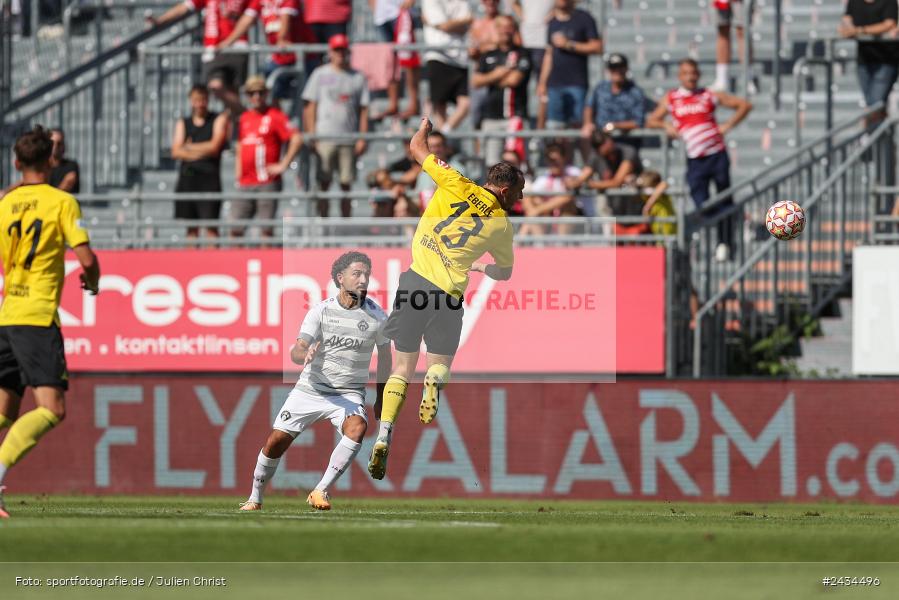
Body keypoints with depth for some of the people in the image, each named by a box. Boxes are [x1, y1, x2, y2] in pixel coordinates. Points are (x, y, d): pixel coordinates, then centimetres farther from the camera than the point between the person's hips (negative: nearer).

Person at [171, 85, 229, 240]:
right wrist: (203, 151, -5)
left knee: (210, 225, -11)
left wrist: (189, 147, 3)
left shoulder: (219, 120, 7)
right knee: (191, 227, 5)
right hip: (187, 177, 4)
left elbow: (214, 146, -6)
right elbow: (176, 152, 4)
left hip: (209, 176, -4)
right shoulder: (182, 123, 17)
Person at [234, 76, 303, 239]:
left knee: (266, 228, -8)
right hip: (245, 184, 7)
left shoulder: (275, 116, -3)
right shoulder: (244, 118, 18)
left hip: (267, 182, -7)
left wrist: (283, 165, -12)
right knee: (235, 229, 2)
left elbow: (297, 139, -12)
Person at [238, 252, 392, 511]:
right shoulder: (321, 311, -8)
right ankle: (255, 499, 22)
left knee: (358, 427, -33)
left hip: (349, 394, 0)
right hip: (310, 389, 0)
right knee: (276, 442, -2)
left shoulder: (376, 316, -4)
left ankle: (321, 491, -30)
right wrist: (305, 353, -39)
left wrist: (381, 399, 17)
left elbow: (384, 355, 12)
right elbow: (295, 352, -14)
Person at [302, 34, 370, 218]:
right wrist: (311, 135, -5)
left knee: (346, 183, 2)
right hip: (325, 136, -1)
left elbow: (363, 110, 9)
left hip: (349, 138, 1)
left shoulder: (358, 78, 11)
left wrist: (362, 138, 0)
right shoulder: (320, 75, 8)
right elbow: (311, 106, 5)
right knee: (324, 183, -3)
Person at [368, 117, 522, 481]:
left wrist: (425, 126, 36)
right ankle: (435, 380, -19)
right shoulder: (502, 225, 11)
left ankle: (383, 439, -6)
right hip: (450, 293, -1)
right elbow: (504, 272, 28)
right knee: (440, 362, 19)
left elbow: (417, 147, 14)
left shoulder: (458, 186, 7)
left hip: (416, 279, 1)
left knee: (402, 368, 10)